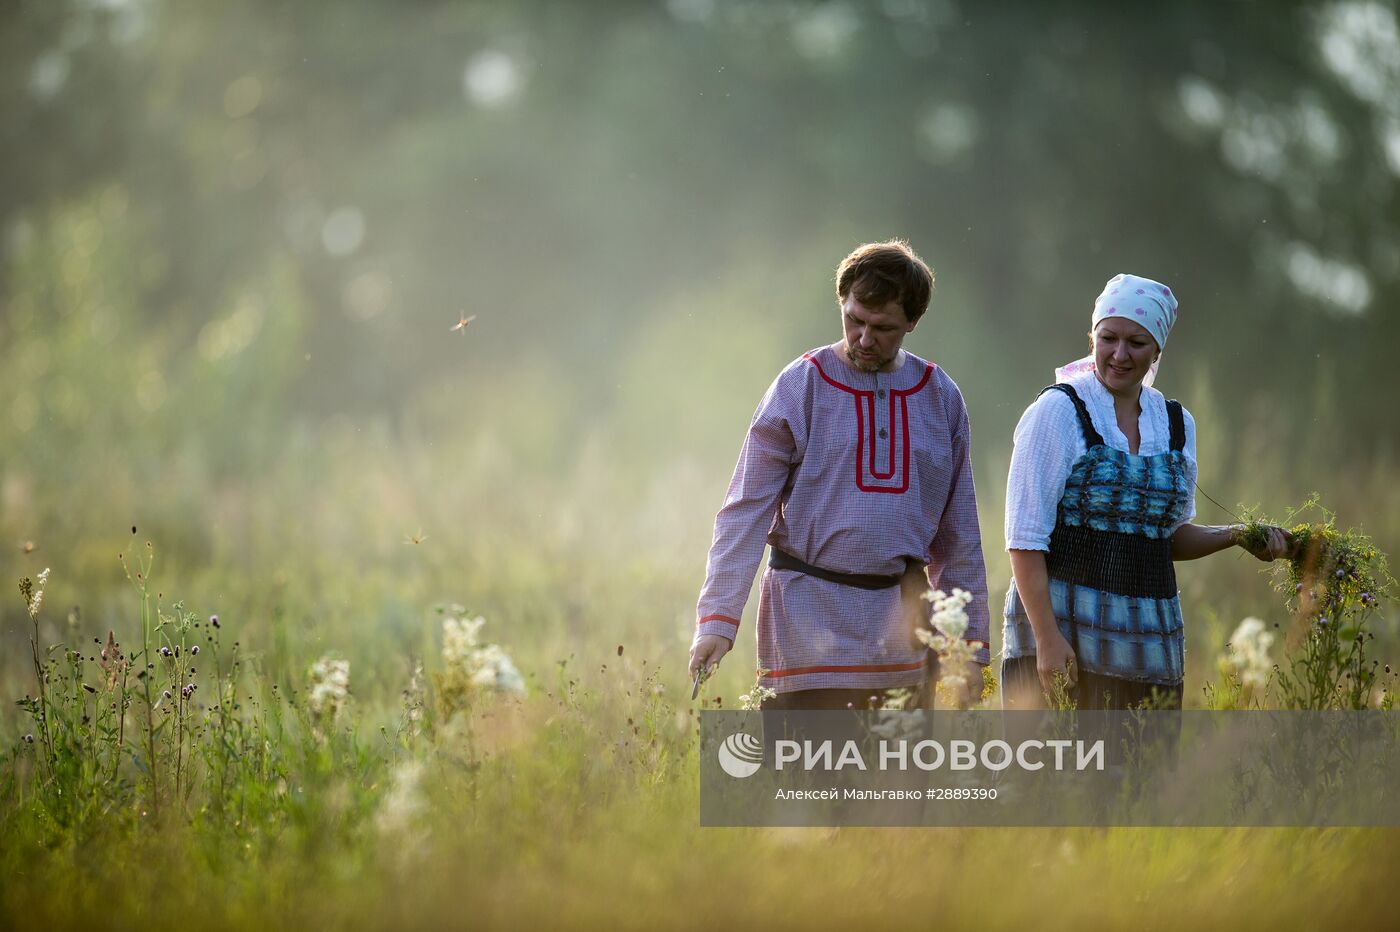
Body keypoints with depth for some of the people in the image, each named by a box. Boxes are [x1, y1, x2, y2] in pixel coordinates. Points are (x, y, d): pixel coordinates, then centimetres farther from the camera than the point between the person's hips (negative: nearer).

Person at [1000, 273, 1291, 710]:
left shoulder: (1176, 424, 12)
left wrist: (1235, 536, 5)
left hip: (1149, 642, 5)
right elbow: (1025, 537, -10)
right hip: (1064, 627, -5)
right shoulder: (1058, 412, -5)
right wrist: (1047, 638, -17)